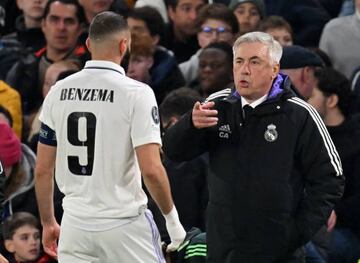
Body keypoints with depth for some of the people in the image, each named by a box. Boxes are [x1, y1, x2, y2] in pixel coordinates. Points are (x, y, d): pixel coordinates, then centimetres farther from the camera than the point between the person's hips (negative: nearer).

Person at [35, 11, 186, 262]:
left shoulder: (58, 92, 4)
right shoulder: (136, 93, -10)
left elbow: (42, 170, 7)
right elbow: (151, 170, -17)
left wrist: (48, 223, 19)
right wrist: (171, 217, -3)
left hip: (76, 224, 4)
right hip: (124, 224, -4)